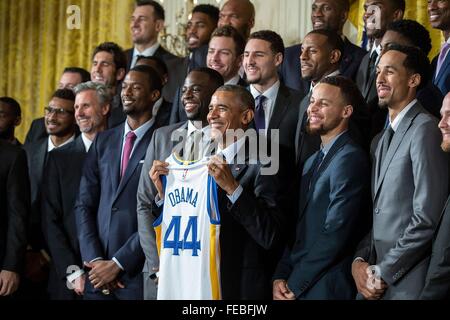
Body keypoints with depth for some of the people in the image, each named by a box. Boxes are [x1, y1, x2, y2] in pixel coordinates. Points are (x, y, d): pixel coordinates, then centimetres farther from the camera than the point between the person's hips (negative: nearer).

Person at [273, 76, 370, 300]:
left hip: (327, 289, -8)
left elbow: (337, 233, -19)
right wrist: (280, 277, 0)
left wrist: (294, 284, -13)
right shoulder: (312, 162, 15)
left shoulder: (351, 159, -14)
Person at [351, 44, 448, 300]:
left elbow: (428, 218, -18)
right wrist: (359, 260, 0)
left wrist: (383, 273, -13)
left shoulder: (425, 129, -11)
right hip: (377, 284, 8)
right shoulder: (380, 141, 17)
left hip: (407, 284, -8)